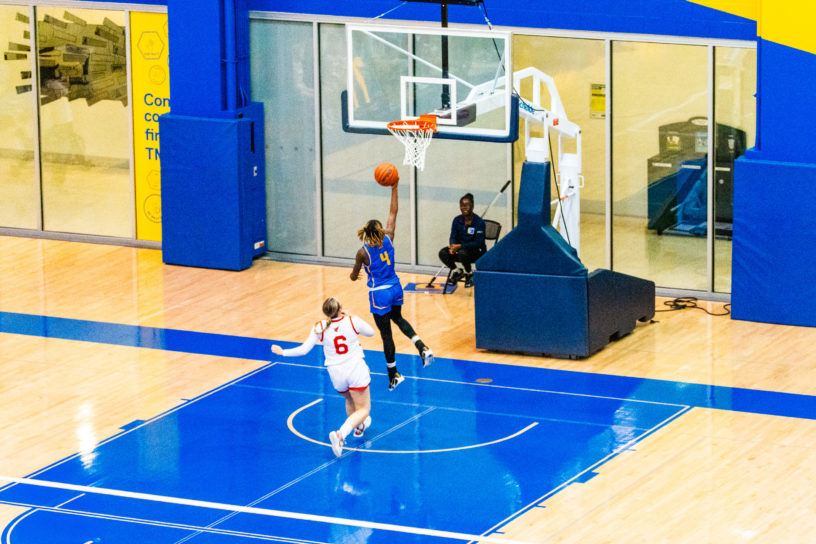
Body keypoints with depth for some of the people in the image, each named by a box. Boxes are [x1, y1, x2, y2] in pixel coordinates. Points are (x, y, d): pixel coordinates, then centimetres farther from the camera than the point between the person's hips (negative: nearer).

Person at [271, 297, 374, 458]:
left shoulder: (320, 328, -9)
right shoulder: (353, 321, -10)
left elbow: (304, 349, -8)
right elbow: (370, 332, 8)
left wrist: (283, 352, 7)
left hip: (336, 373, 3)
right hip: (356, 369, -3)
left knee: (350, 400, 33)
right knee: (363, 409, 0)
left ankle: (358, 427, 52)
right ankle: (340, 434, -23)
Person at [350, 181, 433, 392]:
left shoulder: (363, 252, -20)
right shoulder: (388, 239, -11)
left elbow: (353, 277, -6)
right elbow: (393, 212, -2)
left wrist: (353, 273, 18)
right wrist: (394, 188, 2)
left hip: (379, 294, -5)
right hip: (395, 287, 5)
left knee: (386, 334, 5)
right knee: (398, 319, 31)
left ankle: (393, 376, 15)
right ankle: (422, 348, 8)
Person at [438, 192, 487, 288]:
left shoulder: (479, 222, -15)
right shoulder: (457, 220, 1)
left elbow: (478, 243, -19)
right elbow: (453, 237, 1)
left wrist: (460, 246, -28)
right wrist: (453, 246, -25)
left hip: (477, 252, -5)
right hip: (459, 248, 5)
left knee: (462, 253, -37)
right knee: (443, 253, -20)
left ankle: (469, 274, -6)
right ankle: (457, 272, 8)